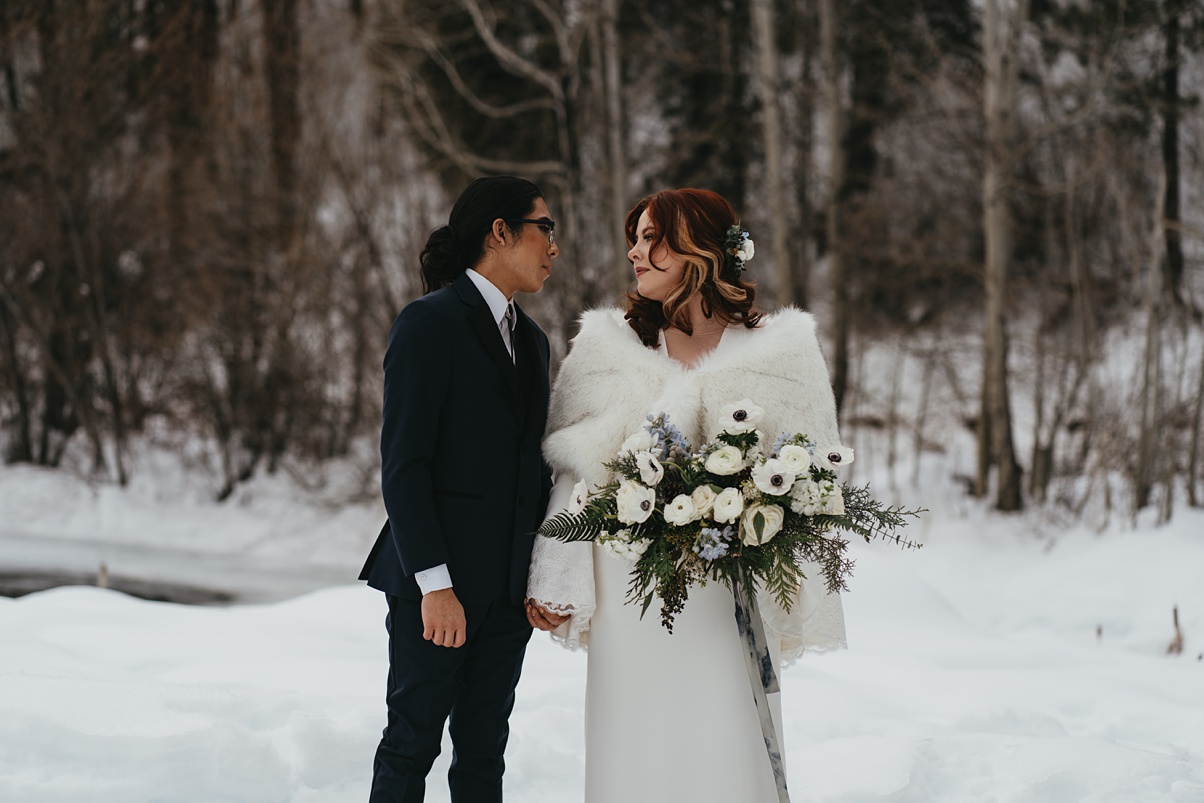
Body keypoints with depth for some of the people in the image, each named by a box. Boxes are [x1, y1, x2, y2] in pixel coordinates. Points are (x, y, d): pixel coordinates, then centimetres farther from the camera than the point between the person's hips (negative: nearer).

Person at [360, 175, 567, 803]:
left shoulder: (532, 340, 16)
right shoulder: (430, 322, -9)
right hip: (438, 585, -7)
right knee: (413, 742, 0)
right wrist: (435, 583, -20)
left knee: (484, 752, 9)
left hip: (508, 587, 7)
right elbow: (403, 463, -14)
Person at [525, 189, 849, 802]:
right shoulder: (607, 346, 10)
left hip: (731, 602, -1)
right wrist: (557, 585, 1)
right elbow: (572, 474, 8)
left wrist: (802, 608, -4)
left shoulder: (777, 349, 5)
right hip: (631, 601, 1)